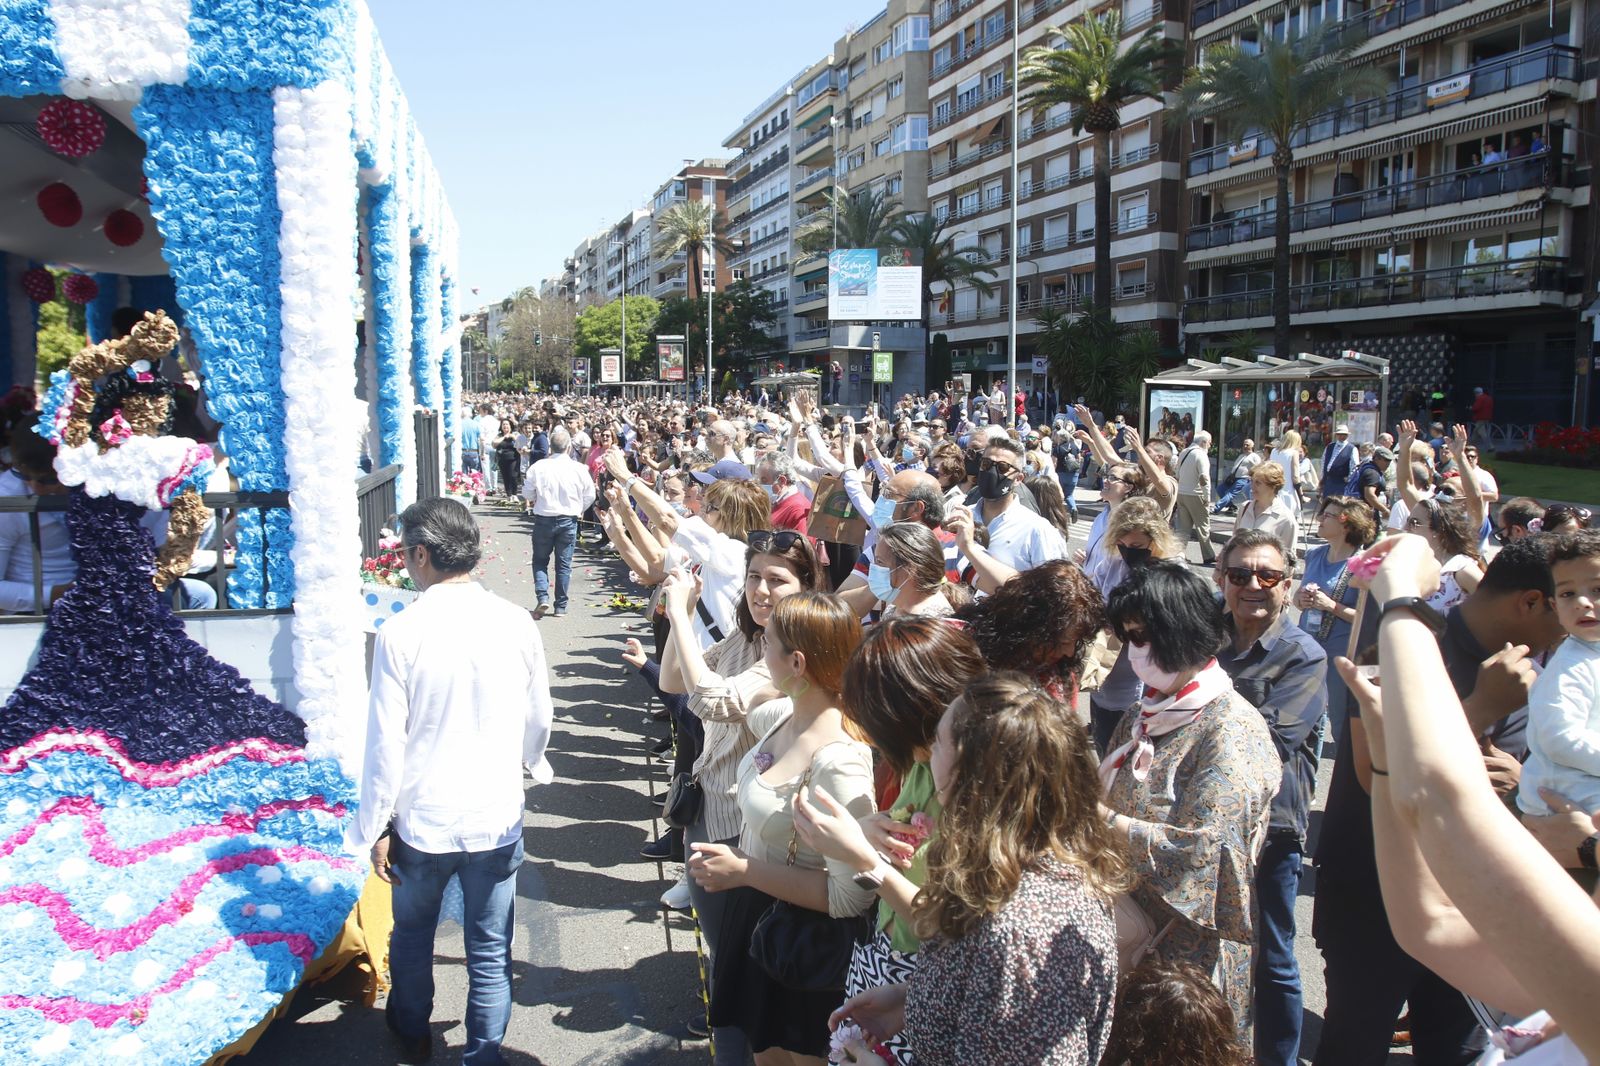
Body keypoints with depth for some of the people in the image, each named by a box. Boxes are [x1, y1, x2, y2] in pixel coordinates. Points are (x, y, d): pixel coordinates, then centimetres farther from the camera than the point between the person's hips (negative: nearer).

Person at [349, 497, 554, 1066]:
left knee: (412, 935, 26)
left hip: (422, 821, 0)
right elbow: (539, 719, 3)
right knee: (490, 953, 14)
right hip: (498, 818, 1)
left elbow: (385, 742, -13)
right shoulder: (516, 623, -10)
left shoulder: (401, 633, -17)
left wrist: (375, 828, -1)